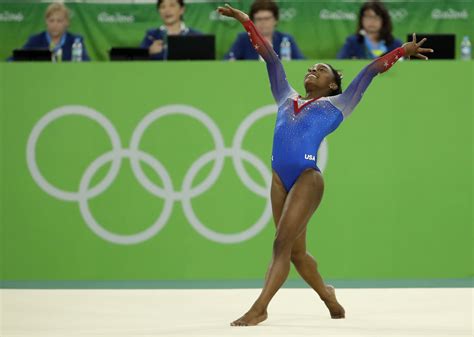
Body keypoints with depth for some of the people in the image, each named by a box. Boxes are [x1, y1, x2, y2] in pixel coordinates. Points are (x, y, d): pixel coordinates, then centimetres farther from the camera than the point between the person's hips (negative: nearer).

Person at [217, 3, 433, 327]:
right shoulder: (287, 98, 26)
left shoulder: (336, 104, 16)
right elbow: (271, 58, 28)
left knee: (283, 244, -13)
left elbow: (370, 71, 14)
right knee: (296, 251, 11)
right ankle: (328, 296, 30)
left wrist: (401, 52, 9)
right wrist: (248, 23, 32)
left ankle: (259, 308, -17)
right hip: (280, 178, 5)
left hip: (308, 178, -5)